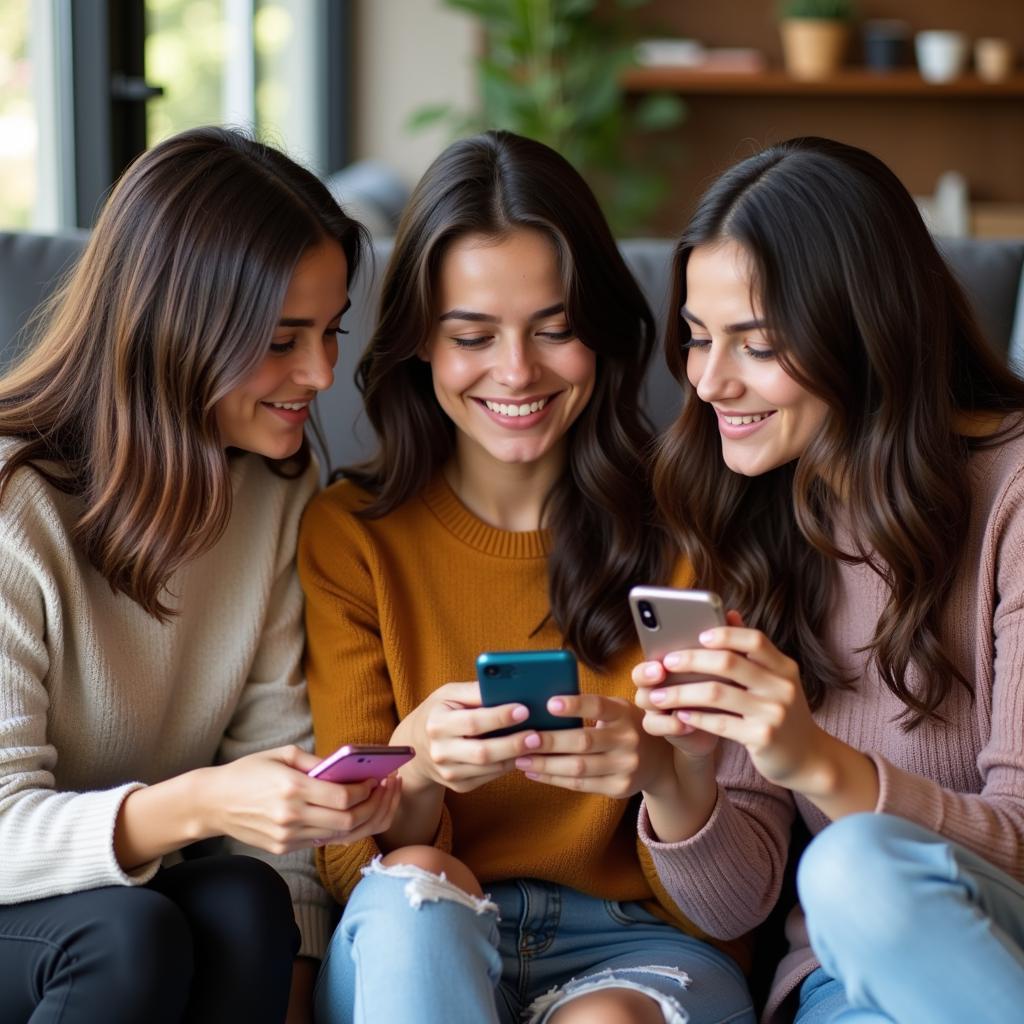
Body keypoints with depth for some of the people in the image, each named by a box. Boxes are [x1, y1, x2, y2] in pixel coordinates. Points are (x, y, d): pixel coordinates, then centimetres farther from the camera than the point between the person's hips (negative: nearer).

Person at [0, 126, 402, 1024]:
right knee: (129, 935, -34)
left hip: (147, 883, 5)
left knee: (247, 903, -28)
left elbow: (275, 741, -1)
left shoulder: (280, 486, 1)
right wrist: (193, 806, -40)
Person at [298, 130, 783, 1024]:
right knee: (411, 894, -31)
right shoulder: (348, 535, 3)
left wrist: (663, 775, -25)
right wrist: (415, 770, -23)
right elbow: (346, 865, 0)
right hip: (419, 952, 2)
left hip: (640, 948, -2)